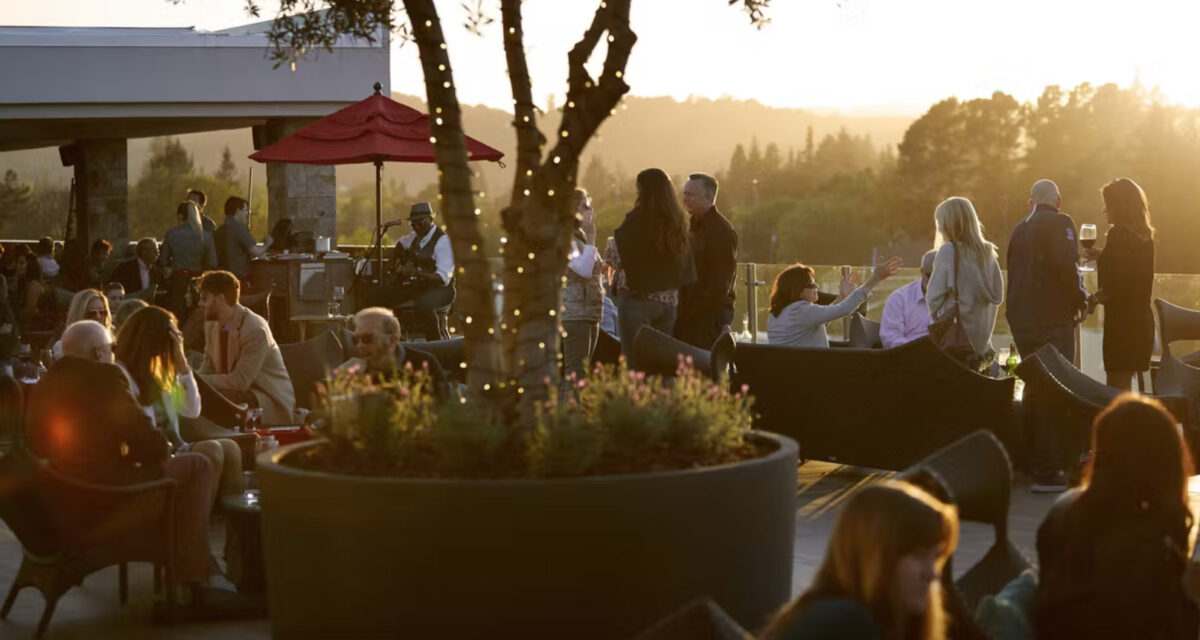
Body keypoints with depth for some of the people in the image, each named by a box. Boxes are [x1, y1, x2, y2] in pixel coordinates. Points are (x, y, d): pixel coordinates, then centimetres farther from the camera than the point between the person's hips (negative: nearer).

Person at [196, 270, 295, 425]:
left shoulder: (255, 330, -21)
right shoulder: (211, 324, 4)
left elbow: (239, 382, -22)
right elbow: (207, 369, 7)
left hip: (271, 403, -7)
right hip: (239, 392, 7)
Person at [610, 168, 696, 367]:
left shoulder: (635, 221, -12)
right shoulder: (678, 224, 5)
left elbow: (615, 259, -9)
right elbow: (687, 272, 9)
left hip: (637, 300, -6)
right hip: (669, 302, 6)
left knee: (636, 365, -3)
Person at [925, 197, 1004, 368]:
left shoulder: (948, 251, -12)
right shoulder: (987, 252, 6)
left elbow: (934, 296, -11)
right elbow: (997, 295, 8)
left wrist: (935, 315, 7)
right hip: (982, 338, 6)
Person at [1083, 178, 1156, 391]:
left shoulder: (1119, 233, -15)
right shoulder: (1144, 235, 11)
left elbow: (1114, 286, -20)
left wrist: (1094, 299, -3)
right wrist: (1102, 257, 23)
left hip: (1122, 320, -9)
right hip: (1141, 318, 9)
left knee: (1117, 389, -7)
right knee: (1125, 384, 15)